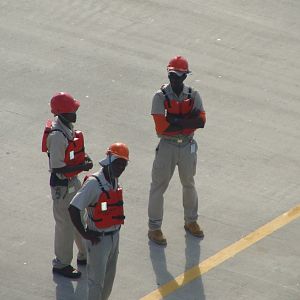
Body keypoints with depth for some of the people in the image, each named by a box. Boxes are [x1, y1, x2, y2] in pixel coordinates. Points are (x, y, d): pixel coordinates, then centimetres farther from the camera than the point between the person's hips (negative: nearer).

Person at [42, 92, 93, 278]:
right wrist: (82, 167, -22)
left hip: (74, 181, 9)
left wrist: (84, 157, -2)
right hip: (62, 186, -9)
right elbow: (57, 168, -27)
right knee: (65, 224, 3)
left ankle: (85, 255, 39)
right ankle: (61, 264, 18)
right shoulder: (57, 136, -28)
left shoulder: (68, 127, 1)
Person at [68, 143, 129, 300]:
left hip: (114, 236, 8)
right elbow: (73, 208, -27)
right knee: (96, 279, 3)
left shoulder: (114, 181, 3)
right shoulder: (94, 183, -23)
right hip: (98, 239, -8)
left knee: (109, 277, 20)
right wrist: (84, 233, -21)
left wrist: (116, 228, 13)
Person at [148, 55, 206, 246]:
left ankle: (191, 221, 37)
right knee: (159, 186, 1)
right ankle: (154, 228, 9)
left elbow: (201, 121, -15)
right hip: (167, 146, -4)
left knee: (189, 184, 19)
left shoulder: (193, 95, -2)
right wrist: (187, 121, -17)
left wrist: (174, 121, -22)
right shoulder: (161, 97, -12)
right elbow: (161, 126, -22)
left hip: (188, 146, 4)